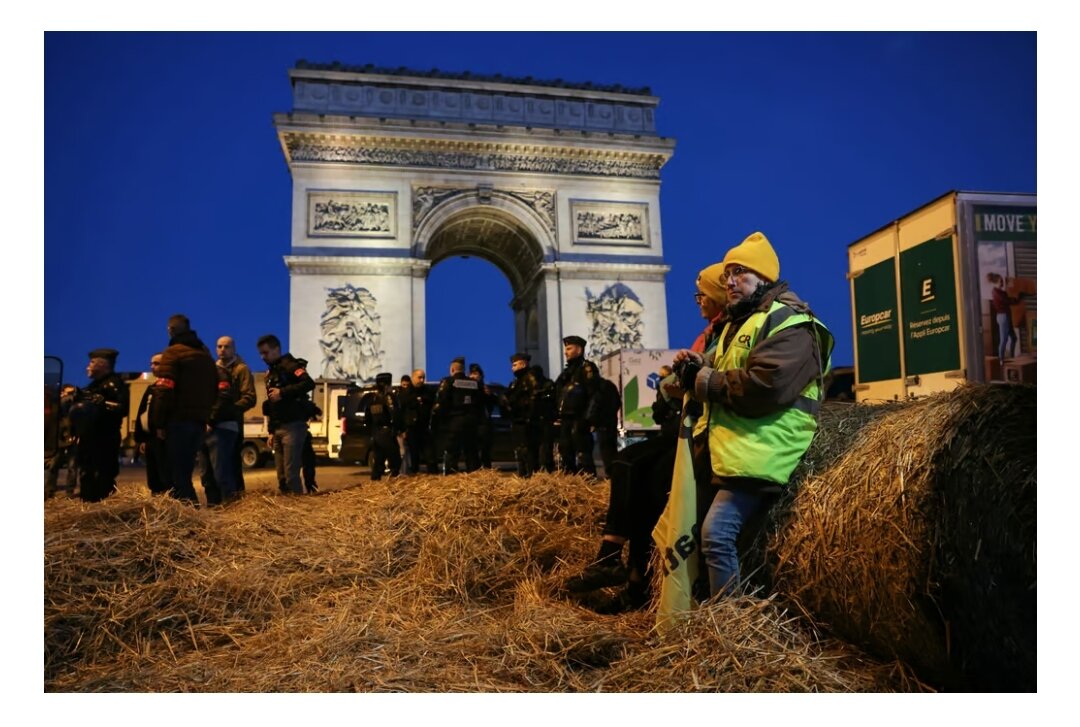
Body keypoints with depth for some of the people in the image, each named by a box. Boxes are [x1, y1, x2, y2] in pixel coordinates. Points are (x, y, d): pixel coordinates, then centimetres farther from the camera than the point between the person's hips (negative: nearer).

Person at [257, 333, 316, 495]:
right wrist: (271, 432, 19)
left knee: (291, 473, -13)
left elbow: (309, 383, -24)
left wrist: (282, 392, -22)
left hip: (293, 426, -9)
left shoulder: (290, 366, -5)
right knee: (282, 475, 8)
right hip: (278, 429, 9)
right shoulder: (270, 374, 22)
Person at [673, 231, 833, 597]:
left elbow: (763, 387, -24)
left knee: (716, 533, -17)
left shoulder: (789, 323, -8)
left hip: (756, 452, -9)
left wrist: (705, 381, -12)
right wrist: (697, 368, 3)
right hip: (724, 448, 9)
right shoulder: (737, 322, 23)